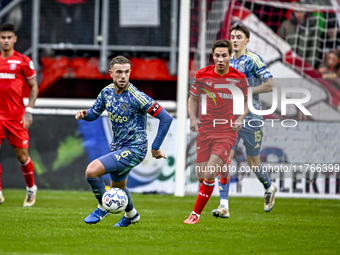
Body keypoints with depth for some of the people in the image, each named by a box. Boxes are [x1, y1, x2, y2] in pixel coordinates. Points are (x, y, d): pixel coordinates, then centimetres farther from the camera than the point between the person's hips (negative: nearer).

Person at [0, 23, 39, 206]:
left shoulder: (23, 61, -1)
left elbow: (34, 87, 3)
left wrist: (28, 112, -6)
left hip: (17, 116, -2)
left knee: (22, 156, 2)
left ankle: (31, 188, 26)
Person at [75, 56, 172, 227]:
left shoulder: (136, 97, -23)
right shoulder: (107, 92, -2)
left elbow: (166, 118, -20)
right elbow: (94, 114, 14)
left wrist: (156, 148, -16)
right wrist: (84, 114, -11)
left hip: (134, 150, -8)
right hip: (117, 148, 8)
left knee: (91, 171, -21)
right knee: (117, 187, 27)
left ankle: (103, 208, 3)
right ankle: (131, 215, 57)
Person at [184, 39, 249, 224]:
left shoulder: (239, 78, -4)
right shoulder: (202, 75, -2)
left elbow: (245, 101, 12)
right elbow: (193, 98, 14)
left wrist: (240, 119, -5)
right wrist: (193, 118, -2)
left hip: (227, 131, -3)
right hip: (205, 130, 3)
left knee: (209, 175, -15)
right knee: (201, 176, 1)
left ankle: (196, 214, -4)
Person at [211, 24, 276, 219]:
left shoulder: (253, 60, -10)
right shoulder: (228, 62, 11)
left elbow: (270, 85, -16)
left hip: (250, 118, -5)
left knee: (253, 163, 7)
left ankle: (269, 188, 39)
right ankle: (224, 206, -13)